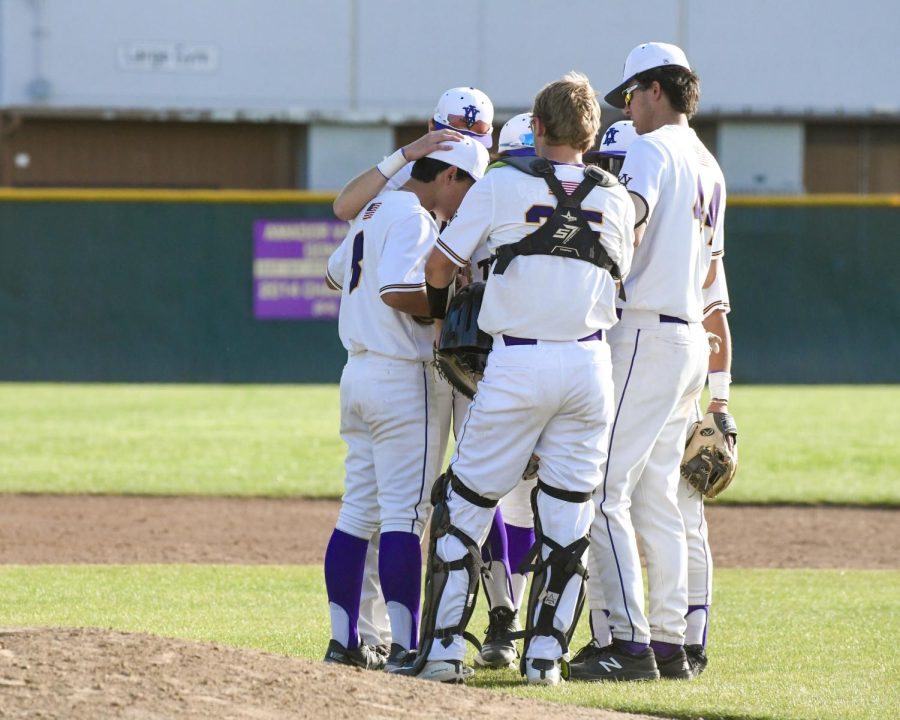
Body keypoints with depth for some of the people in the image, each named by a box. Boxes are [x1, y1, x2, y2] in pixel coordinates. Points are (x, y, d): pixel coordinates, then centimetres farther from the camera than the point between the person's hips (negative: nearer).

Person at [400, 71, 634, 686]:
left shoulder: (500, 186, -2)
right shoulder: (618, 200, 6)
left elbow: (439, 269, 4)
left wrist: (439, 309, 25)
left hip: (517, 364, -3)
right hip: (590, 365, 3)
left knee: (465, 503, 6)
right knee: (568, 514, 9)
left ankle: (443, 649, 3)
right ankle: (546, 654, 8)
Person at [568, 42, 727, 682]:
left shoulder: (652, 150, -9)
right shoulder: (709, 167, 19)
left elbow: (627, 223, -27)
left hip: (645, 335, -9)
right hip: (690, 336, 9)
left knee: (604, 490, -10)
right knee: (657, 497, 12)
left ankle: (630, 642, -16)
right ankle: (670, 643, 10)